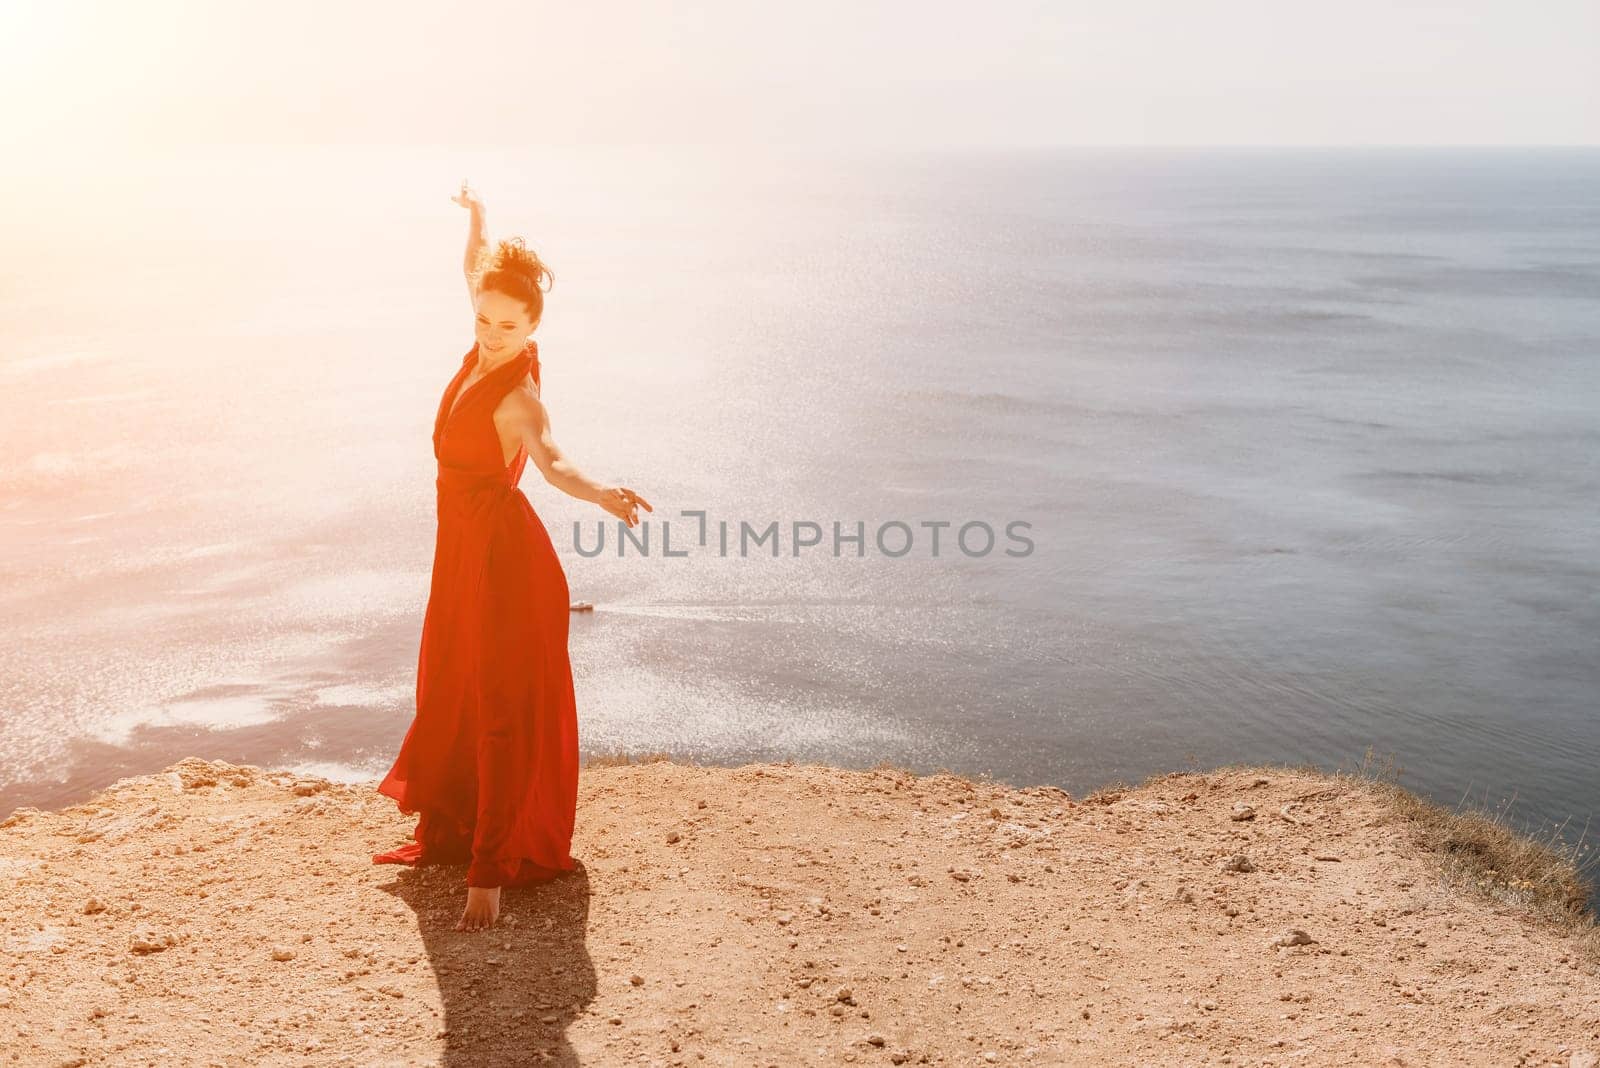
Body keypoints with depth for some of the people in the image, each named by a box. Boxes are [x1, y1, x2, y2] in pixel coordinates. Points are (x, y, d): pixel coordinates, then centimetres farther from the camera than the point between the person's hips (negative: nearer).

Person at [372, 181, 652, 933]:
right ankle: (452, 829, 42)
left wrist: (602, 495, -62)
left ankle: (491, 874, 2)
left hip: (506, 557, -9)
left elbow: (551, 461, -43)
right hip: (464, 548, 9)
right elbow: (476, 273, 21)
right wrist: (476, 218, 28)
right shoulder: (484, 355, 0)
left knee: (504, 711, -4)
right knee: (452, 695, 22)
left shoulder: (519, 396, -23)